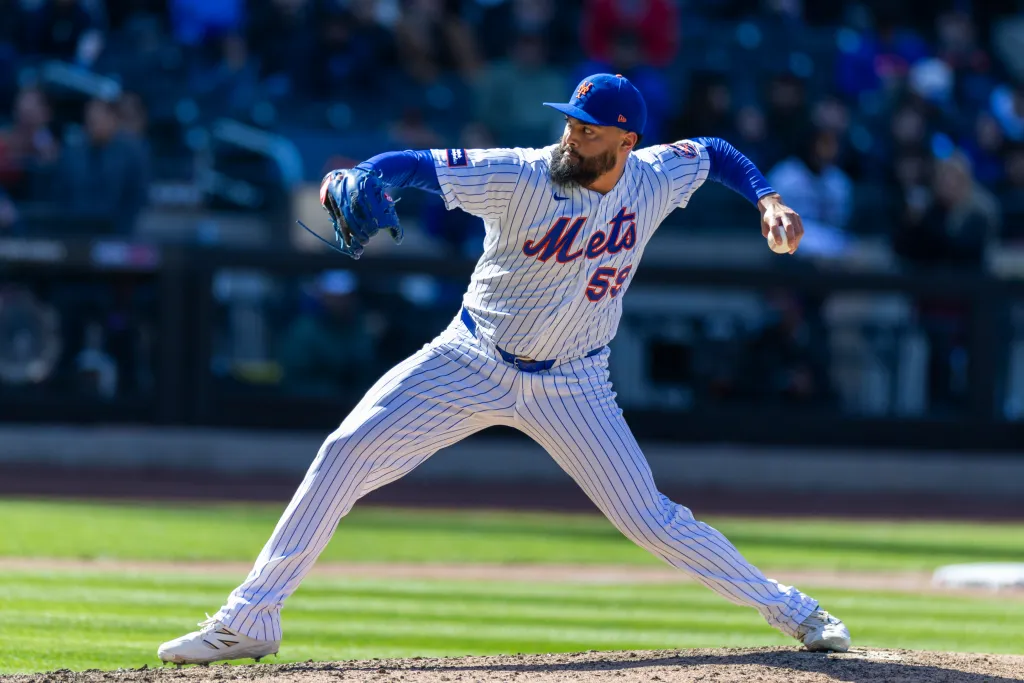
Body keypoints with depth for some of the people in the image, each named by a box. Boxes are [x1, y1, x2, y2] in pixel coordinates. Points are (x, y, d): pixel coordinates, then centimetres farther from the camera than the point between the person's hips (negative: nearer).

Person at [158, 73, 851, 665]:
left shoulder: (656, 179, -10)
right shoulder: (520, 176, -21)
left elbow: (715, 152, 13)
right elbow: (405, 165, -30)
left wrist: (768, 199, -3)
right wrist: (350, 186, -49)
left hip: (571, 388, 1)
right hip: (472, 364, -1)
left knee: (649, 517, -3)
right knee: (345, 454, -13)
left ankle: (791, 610, 17)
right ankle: (249, 620, -7)